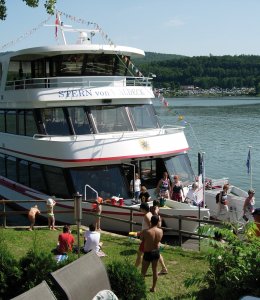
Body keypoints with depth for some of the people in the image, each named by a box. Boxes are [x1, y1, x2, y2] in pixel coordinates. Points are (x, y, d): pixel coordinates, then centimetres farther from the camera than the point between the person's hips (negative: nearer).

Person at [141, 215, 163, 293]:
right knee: (155, 270, 19)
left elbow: (141, 238, -5)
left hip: (148, 253, -4)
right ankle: (153, 288, 31)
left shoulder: (146, 232, -25)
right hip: (156, 252, 4)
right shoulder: (160, 231, -12)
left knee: (143, 272, 12)